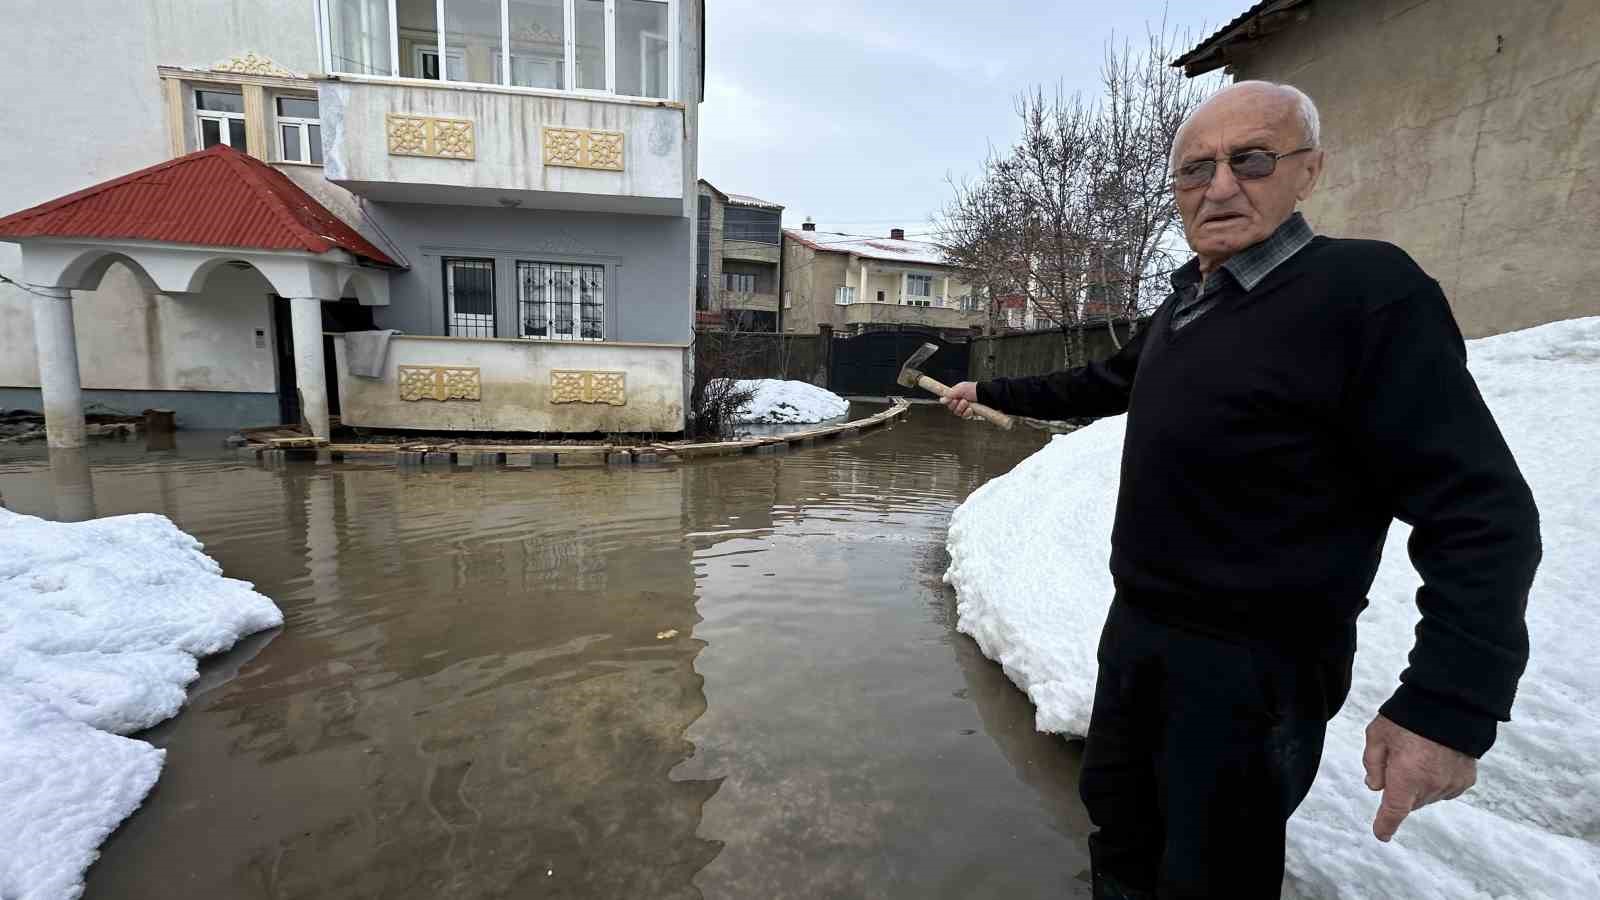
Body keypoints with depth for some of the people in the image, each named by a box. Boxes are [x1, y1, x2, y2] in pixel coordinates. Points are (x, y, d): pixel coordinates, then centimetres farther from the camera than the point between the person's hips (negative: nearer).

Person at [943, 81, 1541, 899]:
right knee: (1118, 814, 26)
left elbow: (1477, 511, -20)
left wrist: (1449, 701, -27)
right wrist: (993, 392, 26)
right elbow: (1102, 384, 21)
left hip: (1253, 663, -8)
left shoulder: (1368, 289, -18)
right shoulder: (1183, 305, 6)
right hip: (1136, 629, 8)